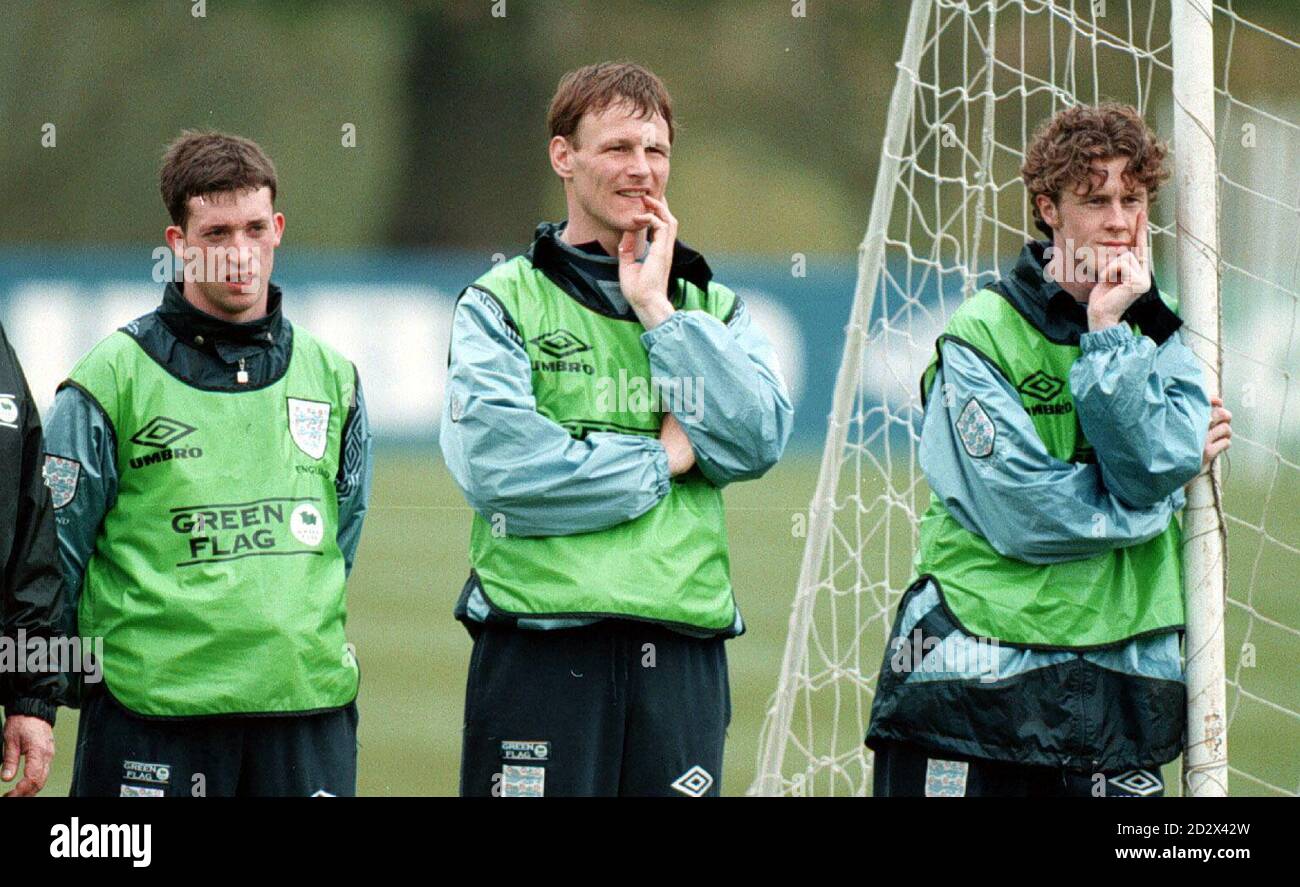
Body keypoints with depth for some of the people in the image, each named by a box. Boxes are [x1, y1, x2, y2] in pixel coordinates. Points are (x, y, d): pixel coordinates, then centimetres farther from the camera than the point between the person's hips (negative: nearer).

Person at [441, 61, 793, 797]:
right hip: (540, 648, -3)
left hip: (682, 651, 3)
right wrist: (661, 462, -4)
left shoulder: (716, 309, 16)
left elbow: (757, 441, -1)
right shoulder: (503, 303, 4)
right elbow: (496, 464, -13)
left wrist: (659, 312, -3)